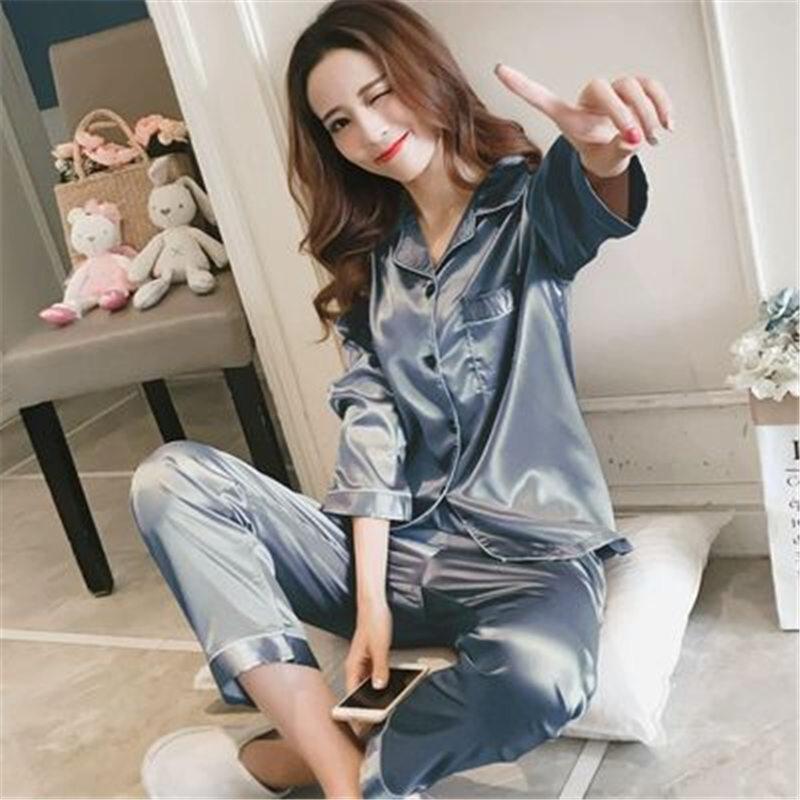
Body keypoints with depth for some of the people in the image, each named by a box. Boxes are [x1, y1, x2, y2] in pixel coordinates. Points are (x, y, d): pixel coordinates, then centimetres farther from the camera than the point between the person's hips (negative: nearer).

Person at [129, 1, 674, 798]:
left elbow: (591, 202, -26)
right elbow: (370, 429, 1)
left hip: (527, 551, -3)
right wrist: (370, 597, -9)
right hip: (396, 543, 4)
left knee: (538, 673, -38)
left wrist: (603, 154, -51)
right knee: (172, 478, -15)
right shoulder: (367, 259, 11)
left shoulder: (531, 205, 0)